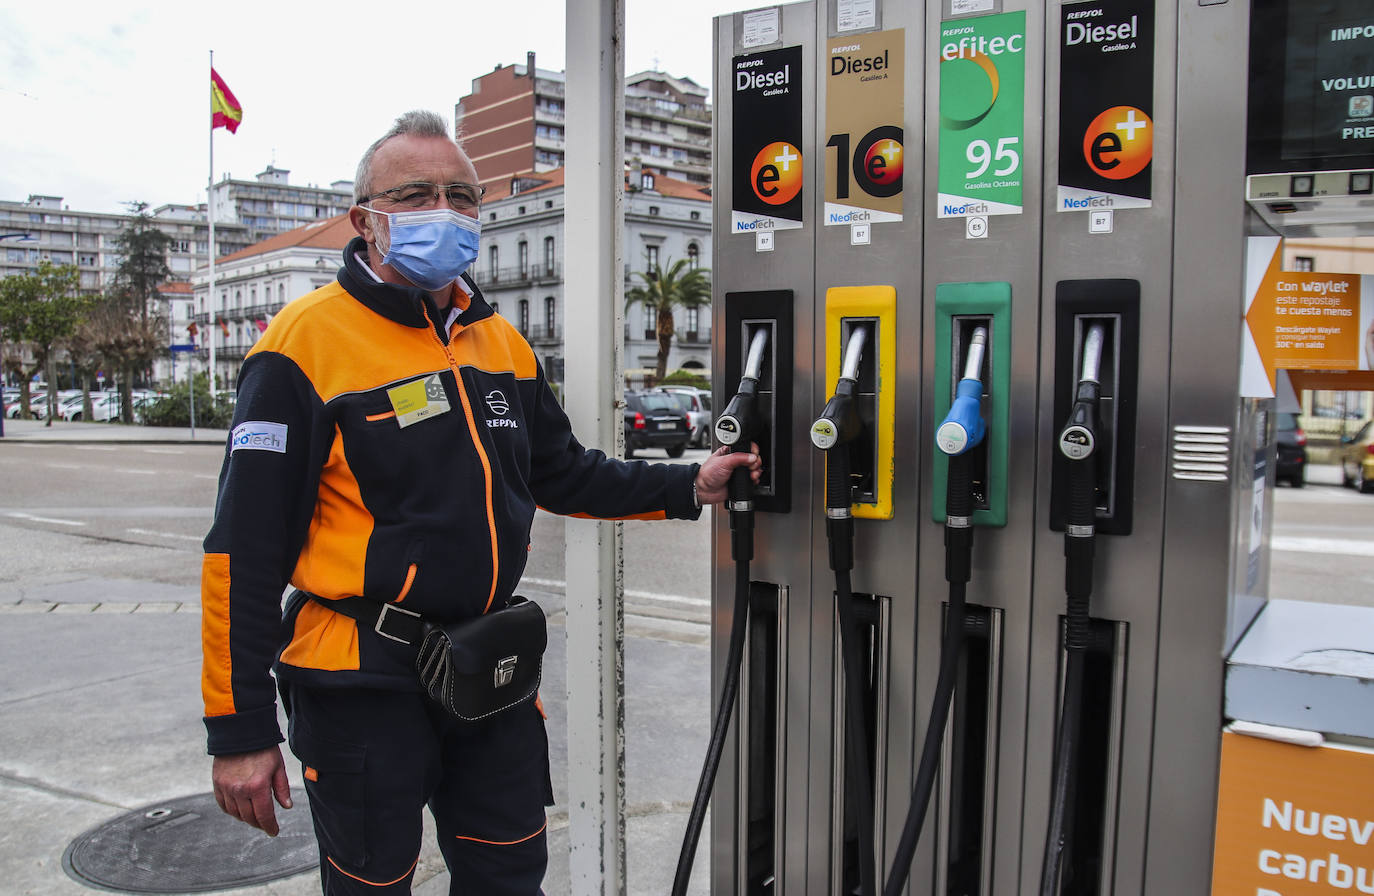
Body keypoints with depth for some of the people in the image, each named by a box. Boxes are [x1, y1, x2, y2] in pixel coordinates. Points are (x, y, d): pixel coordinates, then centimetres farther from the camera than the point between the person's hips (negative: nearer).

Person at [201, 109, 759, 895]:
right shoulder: (307, 344, -13)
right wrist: (240, 728, -13)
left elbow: (560, 472, 18)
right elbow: (245, 550, -14)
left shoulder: (503, 343, 7)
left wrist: (687, 489, 7)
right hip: (364, 683, -5)